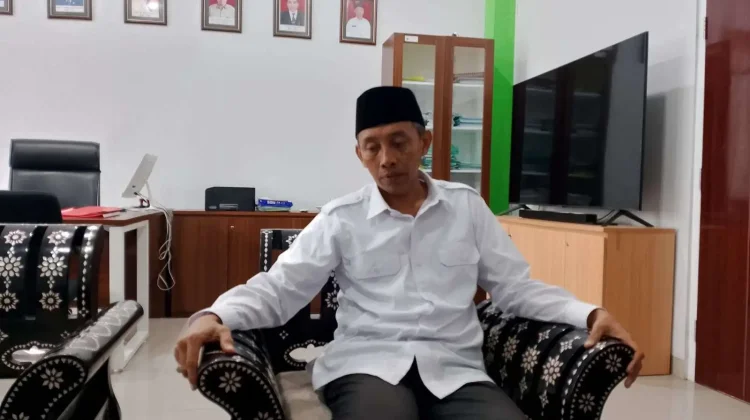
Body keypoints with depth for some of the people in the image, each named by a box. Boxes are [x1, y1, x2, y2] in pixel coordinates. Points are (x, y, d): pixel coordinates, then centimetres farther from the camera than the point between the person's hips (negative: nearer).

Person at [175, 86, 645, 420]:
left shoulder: (467, 206, 11)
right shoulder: (341, 218, 7)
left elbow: (516, 287, 11)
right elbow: (279, 288, 3)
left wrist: (591, 313, -5)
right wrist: (214, 316, -16)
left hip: (455, 368, 3)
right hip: (368, 364, -2)